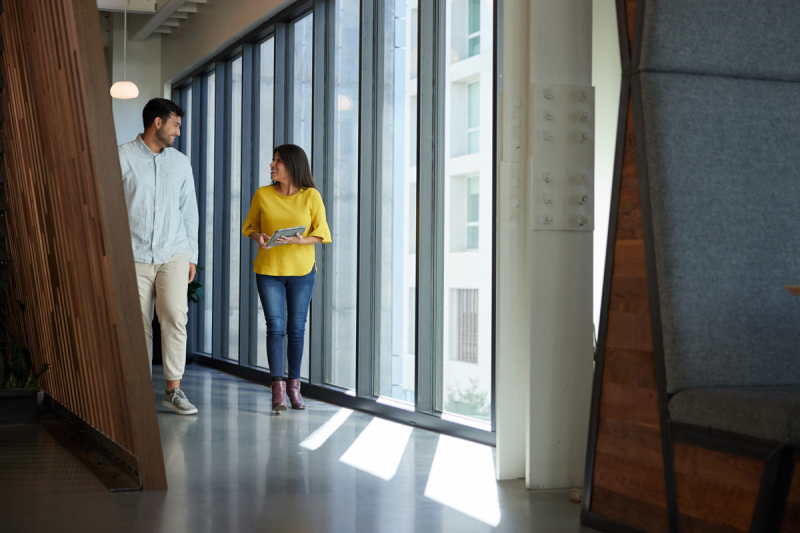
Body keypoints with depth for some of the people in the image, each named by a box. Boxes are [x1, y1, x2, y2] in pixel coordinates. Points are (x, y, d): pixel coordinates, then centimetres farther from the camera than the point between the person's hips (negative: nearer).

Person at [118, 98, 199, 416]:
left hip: (174, 254, 2)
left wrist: (192, 255, 12)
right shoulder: (122, 158, 0)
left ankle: (173, 389, -6)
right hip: (135, 256, -2)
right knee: (139, 325, 1)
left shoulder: (181, 163, 12)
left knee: (175, 317, -12)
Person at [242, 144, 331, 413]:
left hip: (302, 270, 0)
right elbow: (249, 226, 10)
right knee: (275, 327, -6)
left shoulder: (311, 196, -3)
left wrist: (301, 241, -20)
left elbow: (321, 233, -2)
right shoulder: (262, 195, 1)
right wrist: (257, 237, -12)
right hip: (268, 270, 0)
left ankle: (294, 385, 17)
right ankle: (278, 386, -6)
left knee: (297, 328, 6)